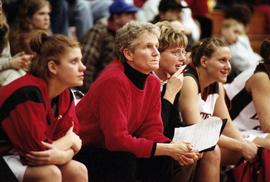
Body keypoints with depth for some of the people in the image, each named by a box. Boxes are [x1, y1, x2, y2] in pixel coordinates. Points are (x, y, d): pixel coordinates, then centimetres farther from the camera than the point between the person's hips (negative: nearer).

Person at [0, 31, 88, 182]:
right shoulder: (29, 94, -28)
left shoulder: (65, 94, -1)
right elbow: (38, 150, -28)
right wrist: (70, 140, -10)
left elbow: (73, 135, -3)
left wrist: (62, 156, -28)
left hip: (25, 157, 9)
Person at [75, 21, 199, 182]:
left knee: (164, 160, -12)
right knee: (125, 160, -32)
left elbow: (152, 130, 1)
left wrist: (174, 149, -20)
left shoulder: (153, 83, 1)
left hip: (115, 149, 7)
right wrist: (168, 149, -27)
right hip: (83, 154, -7)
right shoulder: (115, 81, -24)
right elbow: (117, 140, -28)